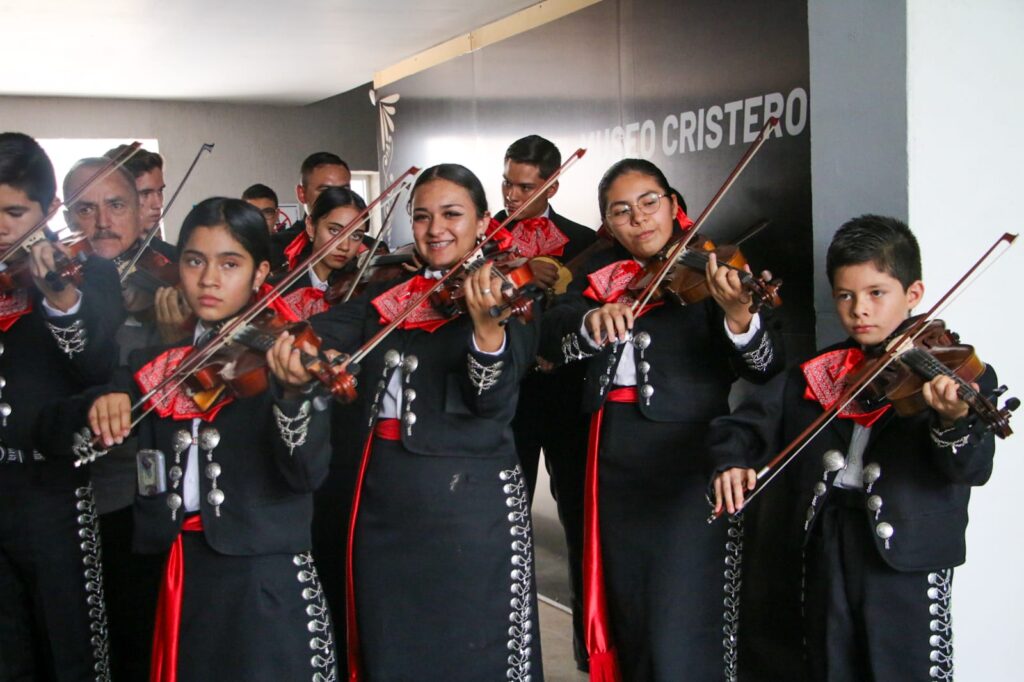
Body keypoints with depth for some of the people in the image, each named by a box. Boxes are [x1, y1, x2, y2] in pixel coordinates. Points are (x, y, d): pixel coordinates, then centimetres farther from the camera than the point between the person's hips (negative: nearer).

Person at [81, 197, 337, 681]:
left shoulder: (276, 356, -6)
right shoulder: (156, 362, 7)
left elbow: (307, 472, -18)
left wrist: (290, 395, -36)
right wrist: (101, 405, -15)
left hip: (266, 586, -4)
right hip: (175, 581, 4)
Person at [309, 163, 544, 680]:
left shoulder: (508, 297, -5)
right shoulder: (385, 299, 11)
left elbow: (492, 397, -20)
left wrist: (486, 324, -39)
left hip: (470, 506, -5)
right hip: (384, 505, 5)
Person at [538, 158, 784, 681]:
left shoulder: (708, 271, -4)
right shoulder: (602, 273, 9)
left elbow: (764, 366, -16)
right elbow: (550, 339, -7)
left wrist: (739, 316, -38)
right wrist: (592, 319, -28)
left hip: (687, 463, -5)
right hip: (615, 462, 5)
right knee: (626, 618, 17)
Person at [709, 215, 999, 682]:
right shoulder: (816, 375, 7)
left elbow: (973, 468, -17)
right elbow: (745, 425, 7)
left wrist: (952, 425, -39)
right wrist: (730, 460, -15)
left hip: (906, 558, -4)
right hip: (824, 551, 4)